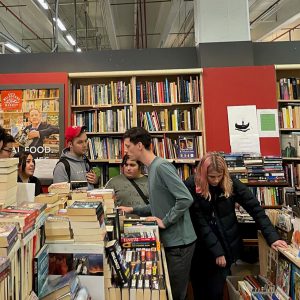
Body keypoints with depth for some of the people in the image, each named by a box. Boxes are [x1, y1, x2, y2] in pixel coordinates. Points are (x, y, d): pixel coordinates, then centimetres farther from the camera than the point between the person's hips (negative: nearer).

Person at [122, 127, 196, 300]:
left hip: (179, 241, -9)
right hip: (169, 240, 9)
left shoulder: (161, 166, -19)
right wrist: (133, 210, 11)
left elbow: (186, 199, -26)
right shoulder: (152, 168, 10)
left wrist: (165, 222, -18)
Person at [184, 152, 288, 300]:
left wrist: (272, 236, -15)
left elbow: (255, 207, -8)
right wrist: (216, 251, -17)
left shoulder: (231, 183, -11)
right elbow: (199, 222, -17)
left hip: (227, 245, 1)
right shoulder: (191, 186, -18)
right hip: (202, 248, 0)